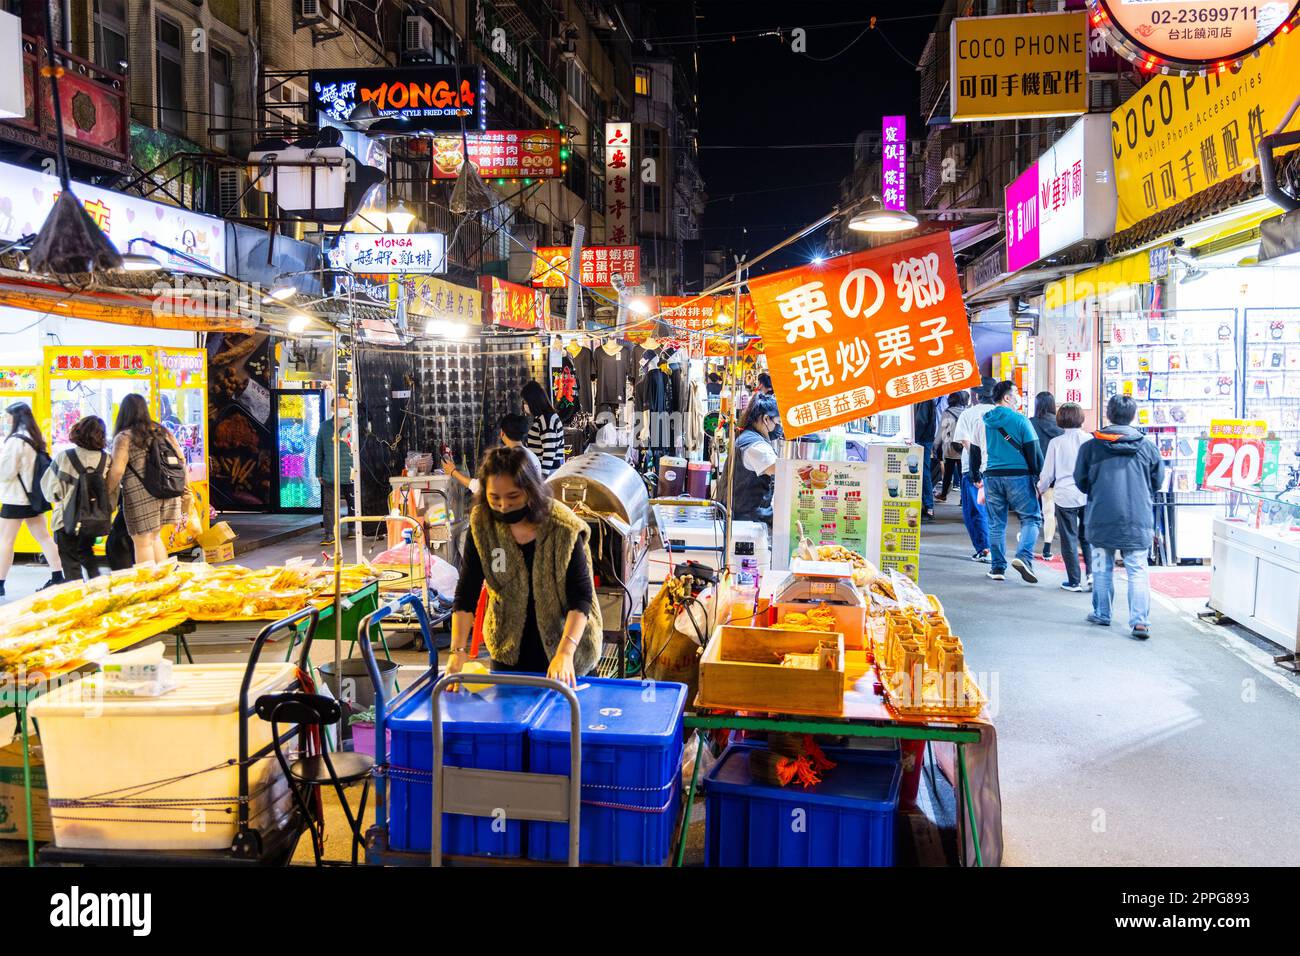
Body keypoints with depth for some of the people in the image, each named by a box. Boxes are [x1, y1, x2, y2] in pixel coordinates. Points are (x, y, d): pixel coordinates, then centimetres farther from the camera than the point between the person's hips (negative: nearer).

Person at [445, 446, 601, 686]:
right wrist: (458, 651, -20)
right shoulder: (481, 525, -12)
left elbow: (581, 597, -19)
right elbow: (467, 594, -10)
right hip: (508, 649, 3)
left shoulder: (564, 529, -20)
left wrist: (565, 653, -31)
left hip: (560, 644, -2)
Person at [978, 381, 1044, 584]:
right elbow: (1034, 452, -5)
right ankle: (1023, 556, -16)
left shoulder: (983, 422, 9)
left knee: (996, 523, 10)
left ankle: (998, 568, 12)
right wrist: (1040, 480, 2)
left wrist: (979, 479, 22)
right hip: (1018, 476, -4)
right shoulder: (1020, 420, -5)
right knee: (1032, 518, 4)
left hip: (991, 476, 4)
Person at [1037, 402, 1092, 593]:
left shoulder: (1056, 442, -5)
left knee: (1069, 539, 6)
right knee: (1087, 537, 14)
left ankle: (1074, 581, 9)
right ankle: (1091, 573, 1)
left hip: (1066, 496, -2)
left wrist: (1041, 489, 19)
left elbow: (1048, 472, 1)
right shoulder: (1090, 440, -2)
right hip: (1089, 495, 2)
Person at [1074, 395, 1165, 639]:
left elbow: (1081, 481, 5)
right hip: (1138, 518, 0)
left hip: (1101, 517, 0)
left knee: (1102, 568, 15)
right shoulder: (1147, 447, 0)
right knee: (1137, 570, 4)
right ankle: (1140, 620, -6)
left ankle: (1101, 614, 22)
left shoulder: (1090, 446, -3)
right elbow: (1157, 482, 10)